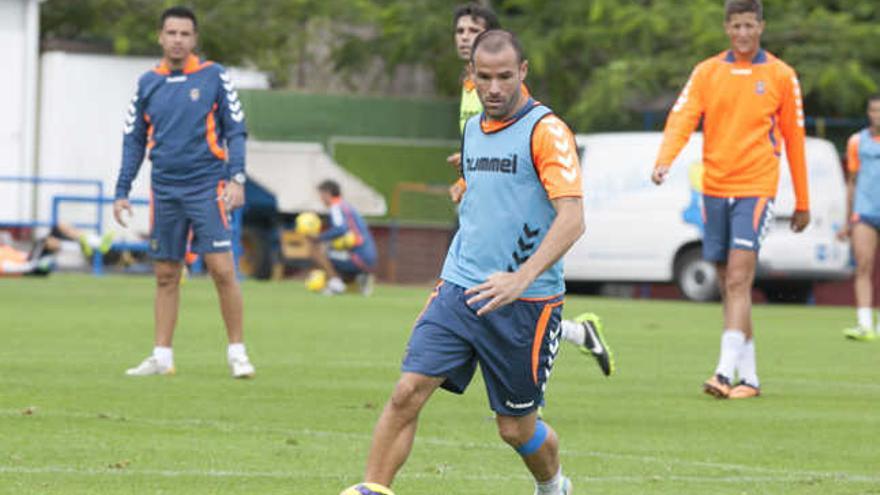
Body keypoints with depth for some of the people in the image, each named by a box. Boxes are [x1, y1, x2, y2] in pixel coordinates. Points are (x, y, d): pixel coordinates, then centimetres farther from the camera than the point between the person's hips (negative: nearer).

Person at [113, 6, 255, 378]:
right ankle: (161, 357, 10)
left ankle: (237, 352, -1)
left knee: (222, 269, -10)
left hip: (207, 186, -3)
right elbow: (134, 140, 14)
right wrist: (122, 192, 9)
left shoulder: (214, 76, 0)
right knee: (166, 275, 6)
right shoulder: (148, 83, 9)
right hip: (165, 190, 3)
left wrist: (236, 178, -12)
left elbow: (236, 131, 0)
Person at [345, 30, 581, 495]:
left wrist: (522, 278, -33)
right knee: (407, 393, -12)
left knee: (515, 428, 7)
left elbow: (571, 218, -21)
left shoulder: (546, 131, -11)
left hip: (524, 301, -5)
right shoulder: (472, 129, 12)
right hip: (459, 290, 5)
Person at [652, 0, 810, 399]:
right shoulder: (707, 72, 8)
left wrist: (802, 203, 12)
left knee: (738, 280, -16)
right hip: (714, 187, 3)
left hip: (756, 189, -3)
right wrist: (664, 161, -24)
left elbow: (794, 139, 9)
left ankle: (726, 373, -22)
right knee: (728, 285, 7)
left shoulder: (781, 76, 3)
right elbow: (682, 117, -4)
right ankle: (749, 377, 15)